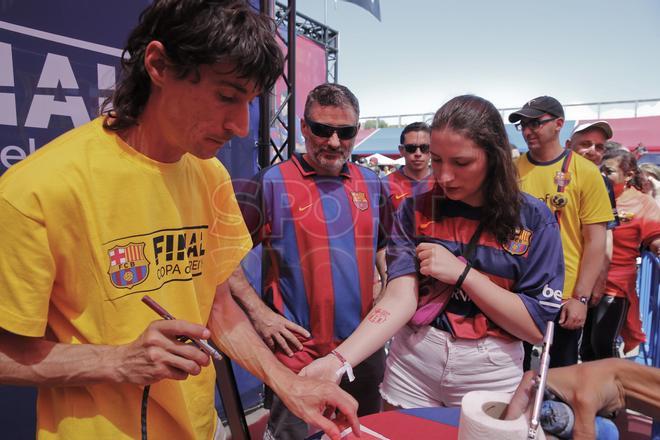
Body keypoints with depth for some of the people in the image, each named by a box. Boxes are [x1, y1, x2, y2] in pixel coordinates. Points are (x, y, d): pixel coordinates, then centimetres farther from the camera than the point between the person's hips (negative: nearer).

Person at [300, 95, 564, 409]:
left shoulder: (533, 220, -9)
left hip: (490, 375, -1)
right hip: (411, 365, 1)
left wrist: (461, 272, -21)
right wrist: (338, 361, -32)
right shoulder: (416, 212, -6)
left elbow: (535, 326, -12)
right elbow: (399, 298, -18)